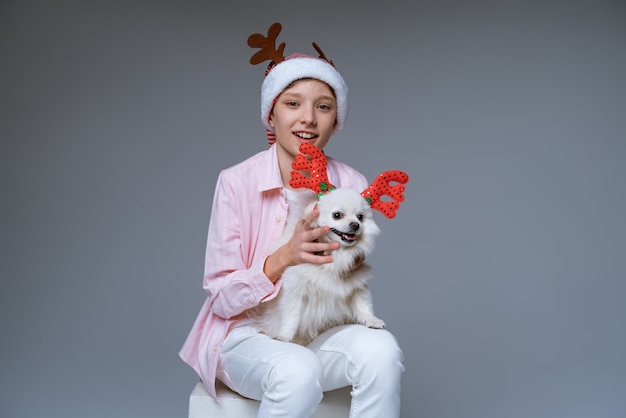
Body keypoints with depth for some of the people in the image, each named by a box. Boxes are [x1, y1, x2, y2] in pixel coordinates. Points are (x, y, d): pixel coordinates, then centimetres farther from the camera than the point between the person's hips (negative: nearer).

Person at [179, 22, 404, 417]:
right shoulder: (237, 182, -11)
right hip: (248, 334, -3)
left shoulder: (353, 185, -2)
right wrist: (283, 259, -27)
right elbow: (222, 299, -10)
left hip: (321, 333, 3)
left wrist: (349, 264, -17)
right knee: (297, 371, -35)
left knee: (381, 350, -28)